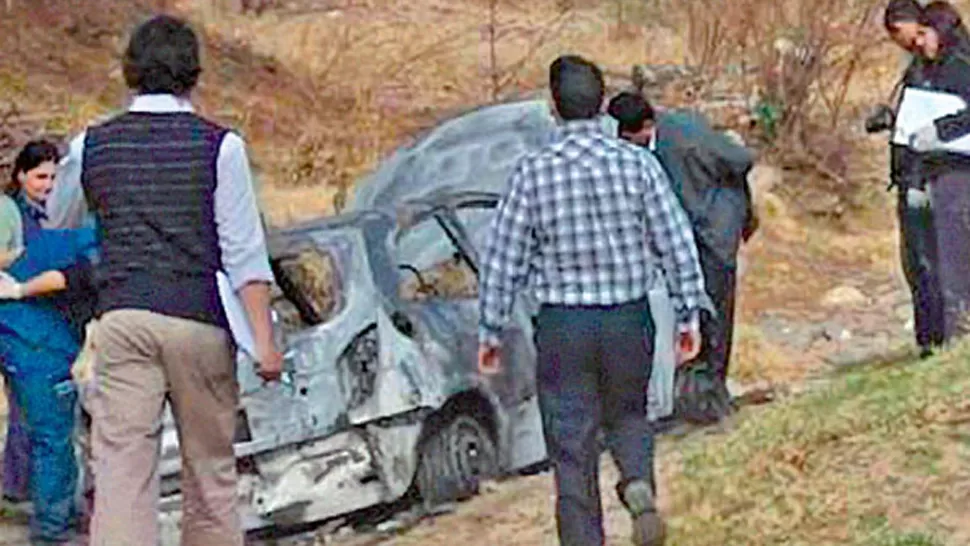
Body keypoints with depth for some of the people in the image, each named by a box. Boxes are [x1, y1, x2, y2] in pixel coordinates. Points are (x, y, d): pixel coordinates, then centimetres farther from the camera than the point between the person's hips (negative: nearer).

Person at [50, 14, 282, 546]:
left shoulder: (91, 145, 7)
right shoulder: (219, 146, -1)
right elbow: (243, 251, -5)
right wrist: (264, 340, -5)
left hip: (122, 318, 1)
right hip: (199, 322, -1)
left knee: (120, 469, -5)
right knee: (210, 468, 10)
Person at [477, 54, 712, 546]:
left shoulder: (532, 172, -7)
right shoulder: (637, 164, -5)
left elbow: (503, 258, -3)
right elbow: (676, 243, -3)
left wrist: (491, 331, 7)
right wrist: (689, 315, 6)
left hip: (563, 325, -1)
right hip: (629, 320, 1)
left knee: (572, 444, 7)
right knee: (627, 414, 23)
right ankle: (639, 485, -4)